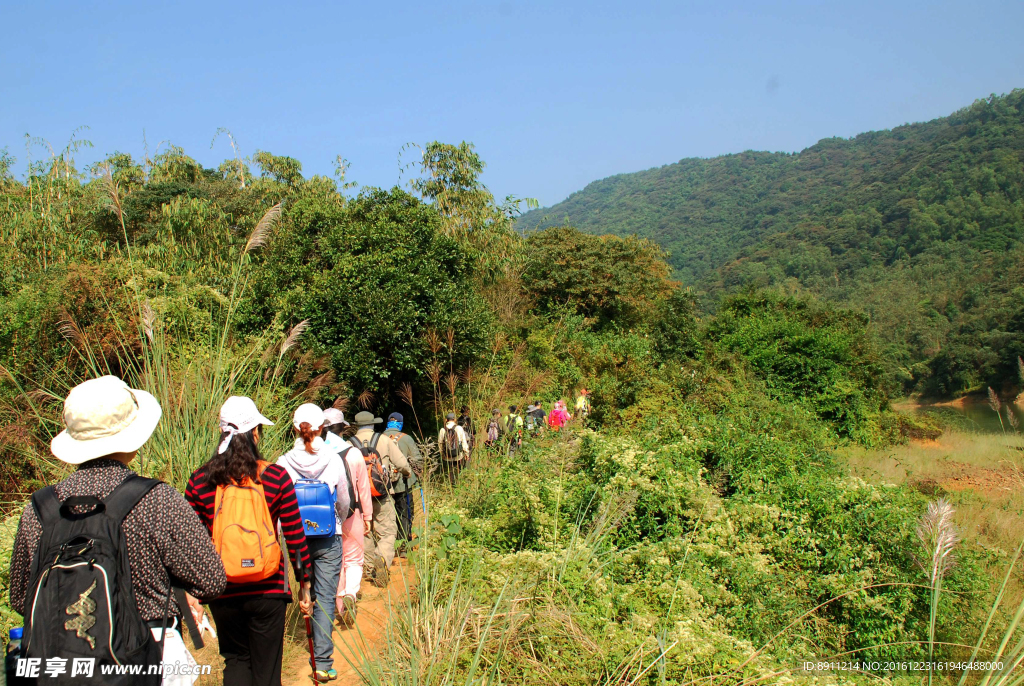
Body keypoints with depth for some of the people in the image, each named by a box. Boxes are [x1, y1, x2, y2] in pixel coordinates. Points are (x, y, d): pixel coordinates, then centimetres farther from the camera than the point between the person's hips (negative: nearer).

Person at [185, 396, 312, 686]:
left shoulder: (199, 481, -6)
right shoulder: (276, 477, -10)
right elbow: (295, 537, -5)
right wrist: (304, 585, 7)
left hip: (222, 590, 2)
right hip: (268, 589, -1)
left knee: (235, 659, 23)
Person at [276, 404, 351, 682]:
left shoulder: (284, 462, -9)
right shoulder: (333, 459, -10)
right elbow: (344, 501, 2)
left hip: (297, 537, 2)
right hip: (328, 538, -2)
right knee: (325, 599, 4)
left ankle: (315, 646, 37)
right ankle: (323, 663, 4)